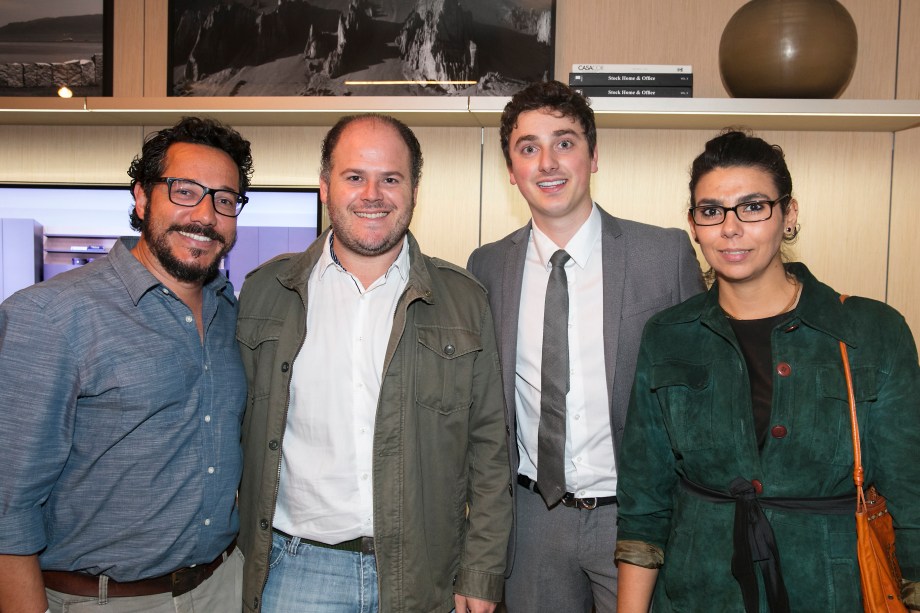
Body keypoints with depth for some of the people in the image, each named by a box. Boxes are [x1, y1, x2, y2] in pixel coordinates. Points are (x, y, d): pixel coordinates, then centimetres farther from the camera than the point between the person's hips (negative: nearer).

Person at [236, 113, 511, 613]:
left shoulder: (464, 301, -1)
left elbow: (488, 448, 0)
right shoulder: (264, 292, 0)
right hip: (298, 569, 1)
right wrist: (251, 548, 5)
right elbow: (240, 430, 7)